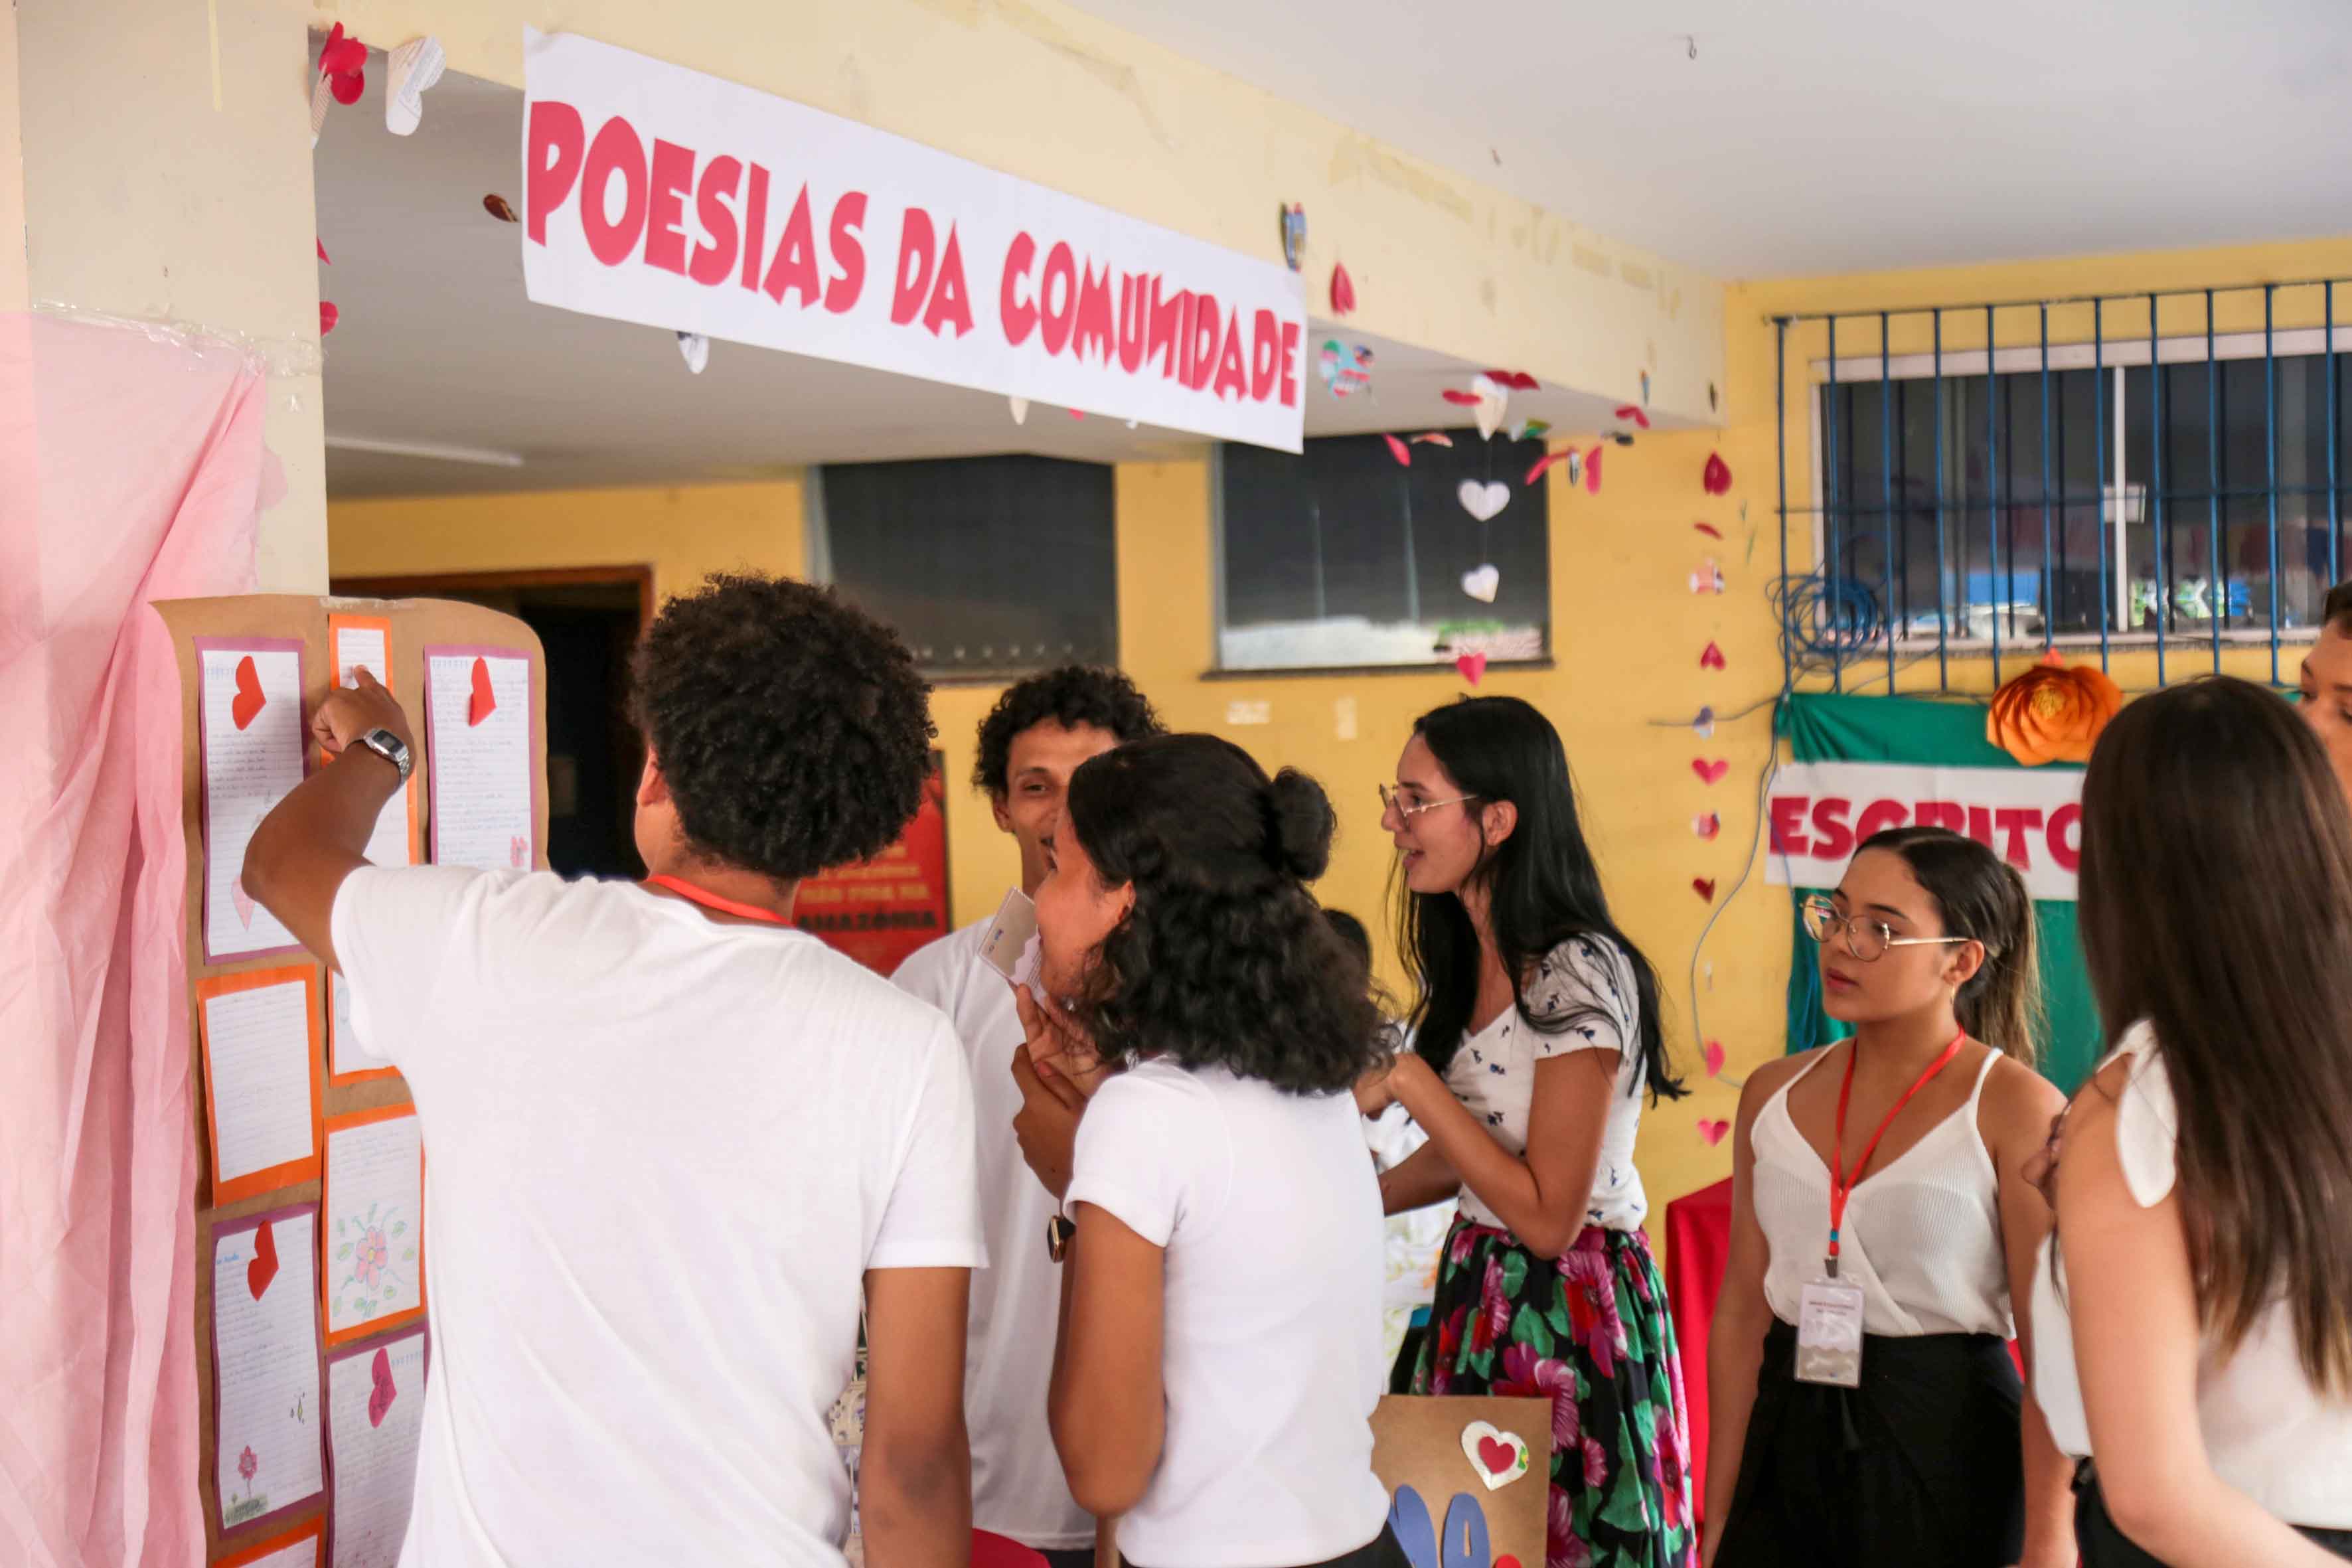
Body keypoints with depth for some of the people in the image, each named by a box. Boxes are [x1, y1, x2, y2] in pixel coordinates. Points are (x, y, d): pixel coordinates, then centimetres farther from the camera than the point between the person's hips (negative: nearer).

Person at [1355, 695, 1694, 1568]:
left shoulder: (1580, 976, -20)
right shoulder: (1464, 965, 6)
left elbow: (1547, 1217, -21)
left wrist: (1408, 1081, -21)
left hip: (1570, 1315, -8)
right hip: (1478, 1292, 8)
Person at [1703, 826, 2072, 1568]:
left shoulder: (2015, 1108, -10)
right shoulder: (1775, 1093, 5)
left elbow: (2054, 1342, -12)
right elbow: (1742, 1312, 7)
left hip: (1944, 1448, -4)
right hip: (1788, 1443, 4)